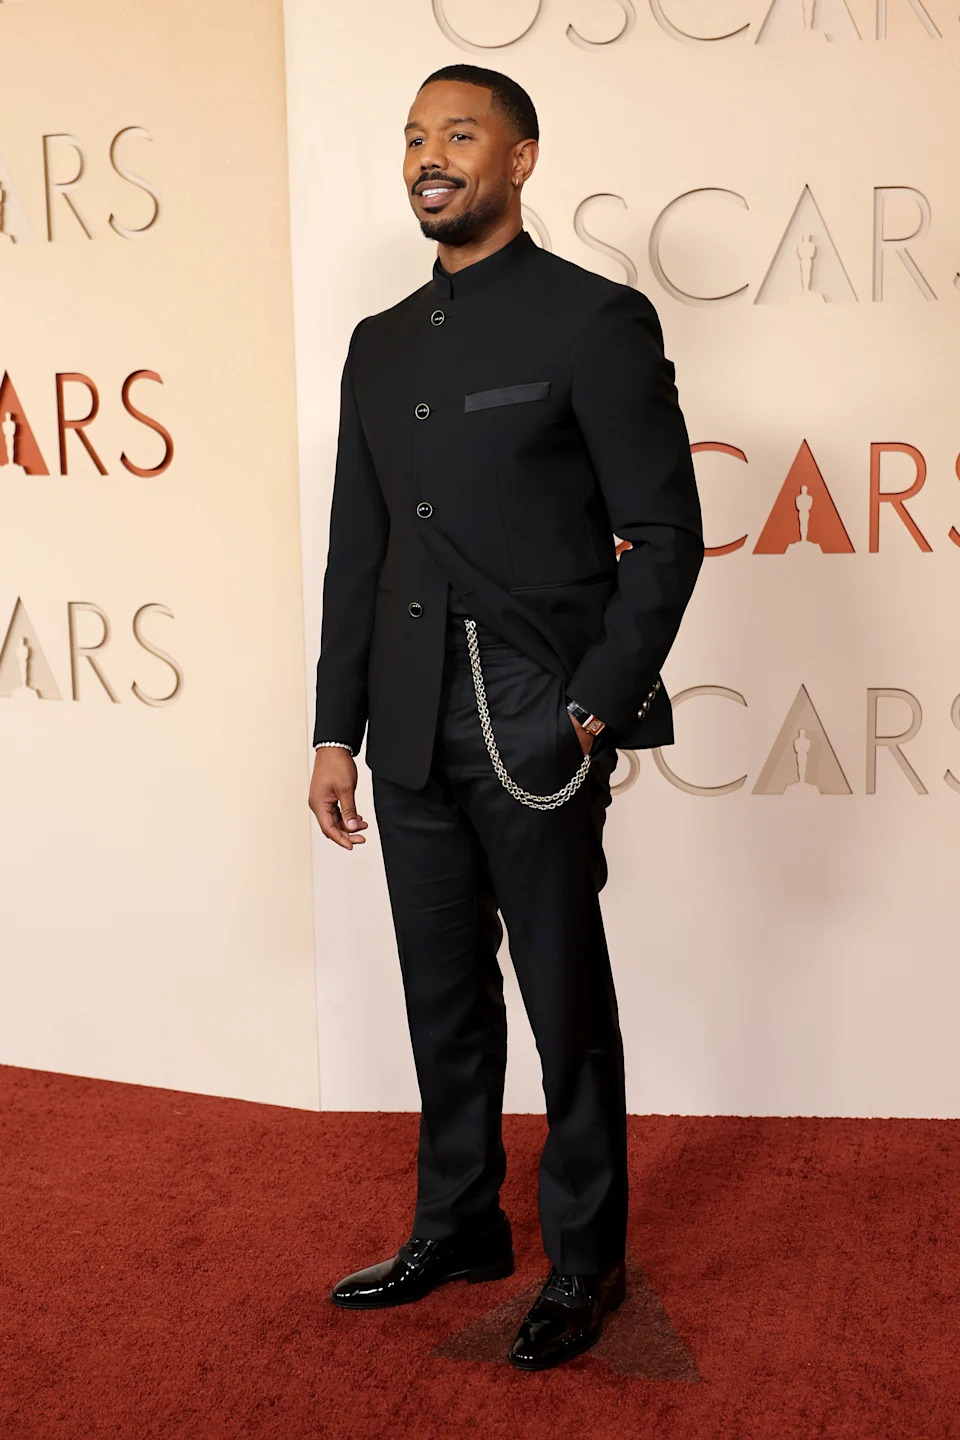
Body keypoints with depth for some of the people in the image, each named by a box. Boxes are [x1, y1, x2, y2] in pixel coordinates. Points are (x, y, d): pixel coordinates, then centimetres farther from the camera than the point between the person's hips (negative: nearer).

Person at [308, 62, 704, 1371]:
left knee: (567, 1006, 6)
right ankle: (457, 1227, 32)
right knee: (444, 1001, 15)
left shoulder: (596, 321, -5)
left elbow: (667, 538, -8)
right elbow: (356, 552, 15)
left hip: (537, 732, -6)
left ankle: (584, 1261, 23)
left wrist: (592, 714, -13)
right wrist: (336, 730, 11)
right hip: (412, 733, 6)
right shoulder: (380, 345, 13)